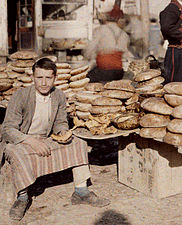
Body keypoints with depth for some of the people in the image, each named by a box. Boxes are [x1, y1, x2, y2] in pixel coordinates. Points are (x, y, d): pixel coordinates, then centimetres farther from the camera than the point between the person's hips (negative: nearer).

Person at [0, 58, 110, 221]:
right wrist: (31, 141, -32)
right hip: (18, 142, -5)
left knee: (78, 144, -8)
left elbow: (60, 122, 11)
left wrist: (63, 132, -14)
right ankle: (23, 197, -16)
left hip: (45, 140, 5)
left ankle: (81, 192, -3)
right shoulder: (21, 96, -19)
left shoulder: (59, 96, -3)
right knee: (19, 155, -38)